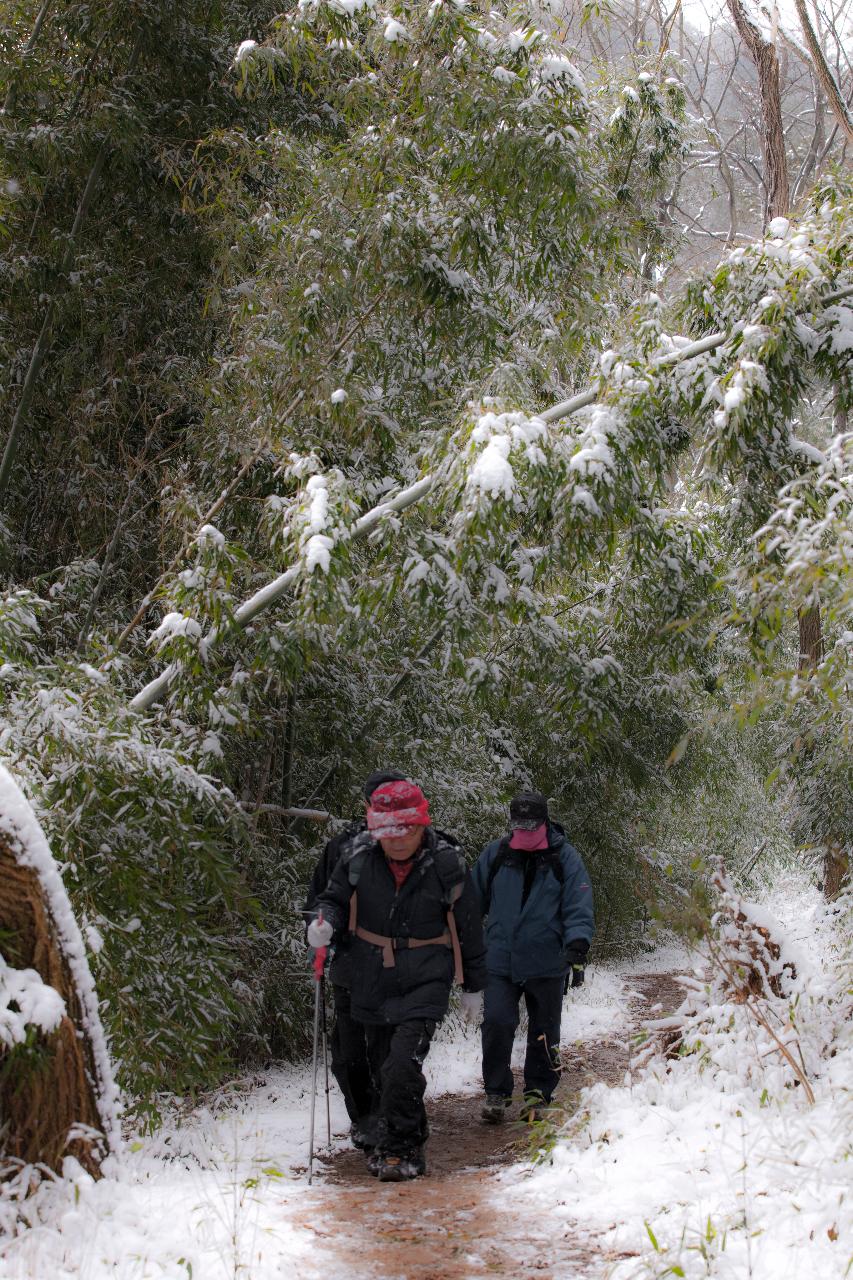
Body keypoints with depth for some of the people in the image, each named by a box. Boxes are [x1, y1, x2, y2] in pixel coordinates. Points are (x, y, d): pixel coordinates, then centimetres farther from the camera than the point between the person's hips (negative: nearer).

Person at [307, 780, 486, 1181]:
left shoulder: (447, 865, -10)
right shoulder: (358, 857, -6)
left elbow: (468, 929, 2)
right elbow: (334, 898, 10)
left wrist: (473, 986, 9)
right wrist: (325, 924, -15)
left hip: (424, 983, -4)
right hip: (372, 983, 4)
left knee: (403, 1065, -18)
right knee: (382, 1069, 11)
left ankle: (402, 1151, -4)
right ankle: (405, 1145, 30)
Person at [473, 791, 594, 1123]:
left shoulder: (565, 858, -4)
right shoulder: (495, 854, 2)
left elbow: (579, 907, -7)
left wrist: (577, 947, -21)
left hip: (547, 965, -1)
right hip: (500, 961, 1)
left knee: (544, 1033, 10)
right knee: (497, 1024, -9)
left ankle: (538, 1094, 26)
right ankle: (496, 1093, 6)